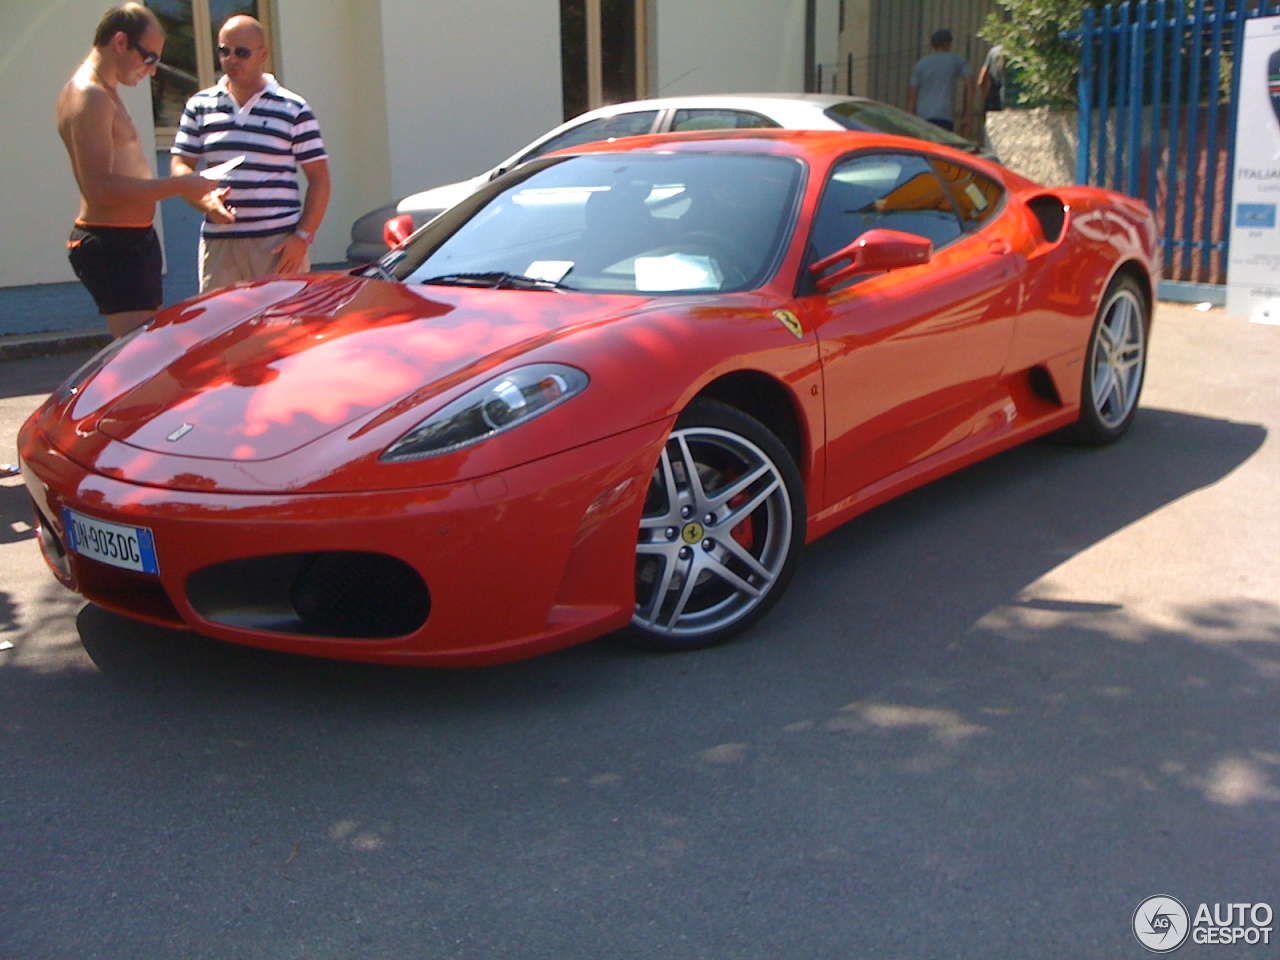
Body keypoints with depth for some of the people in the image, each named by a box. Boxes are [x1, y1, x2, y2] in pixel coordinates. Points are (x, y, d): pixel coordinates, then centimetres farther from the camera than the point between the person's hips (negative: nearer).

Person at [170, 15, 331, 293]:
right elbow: (179, 166, 13)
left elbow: (319, 179, 2)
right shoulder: (200, 106, 13)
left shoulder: (293, 110, 3)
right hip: (218, 242, 3)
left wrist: (303, 237, -8)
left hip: (280, 244, -3)